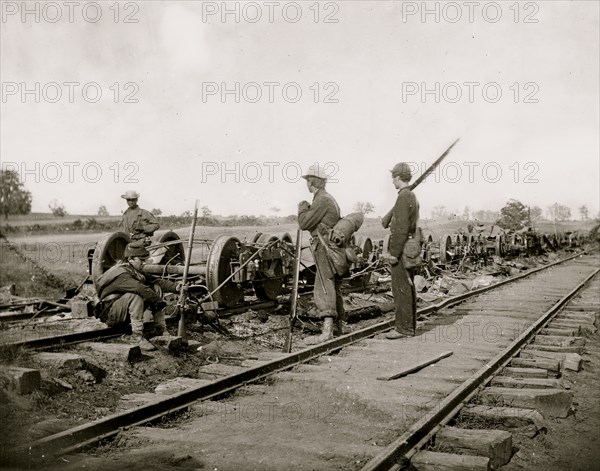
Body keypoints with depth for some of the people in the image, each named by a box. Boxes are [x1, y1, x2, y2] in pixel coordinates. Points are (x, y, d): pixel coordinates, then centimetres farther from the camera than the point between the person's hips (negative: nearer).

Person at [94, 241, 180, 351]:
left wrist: (176, 287, -11)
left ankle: (161, 330, -1)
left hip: (124, 311, 9)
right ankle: (137, 336, -30)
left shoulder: (134, 270, 5)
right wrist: (160, 301, -26)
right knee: (135, 295, -34)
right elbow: (142, 289, -36)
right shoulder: (121, 274, -24)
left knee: (156, 288, -1)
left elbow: (155, 281, 2)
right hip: (109, 314, -9)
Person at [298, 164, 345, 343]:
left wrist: (302, 207, 2)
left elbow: (304, 223, -15)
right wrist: (308, 209, 27)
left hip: (325, 248, -10)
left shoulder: (322, 200, -14)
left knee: (323, 289, -16)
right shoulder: (329, 198, 18)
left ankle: (327, 330, -24)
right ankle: (337, 327, 26)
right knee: (334, 289, 16)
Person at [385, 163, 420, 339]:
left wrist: (394, 253, -21)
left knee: (401, 288, -6)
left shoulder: (403, 197, -16)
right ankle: (409, 325, 19)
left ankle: (403, 327, -3)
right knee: (408, 287, 13)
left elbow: (402, 228, -22)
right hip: (410, 248, 10)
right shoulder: (412, 196, 15)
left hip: (401, 249, -10)